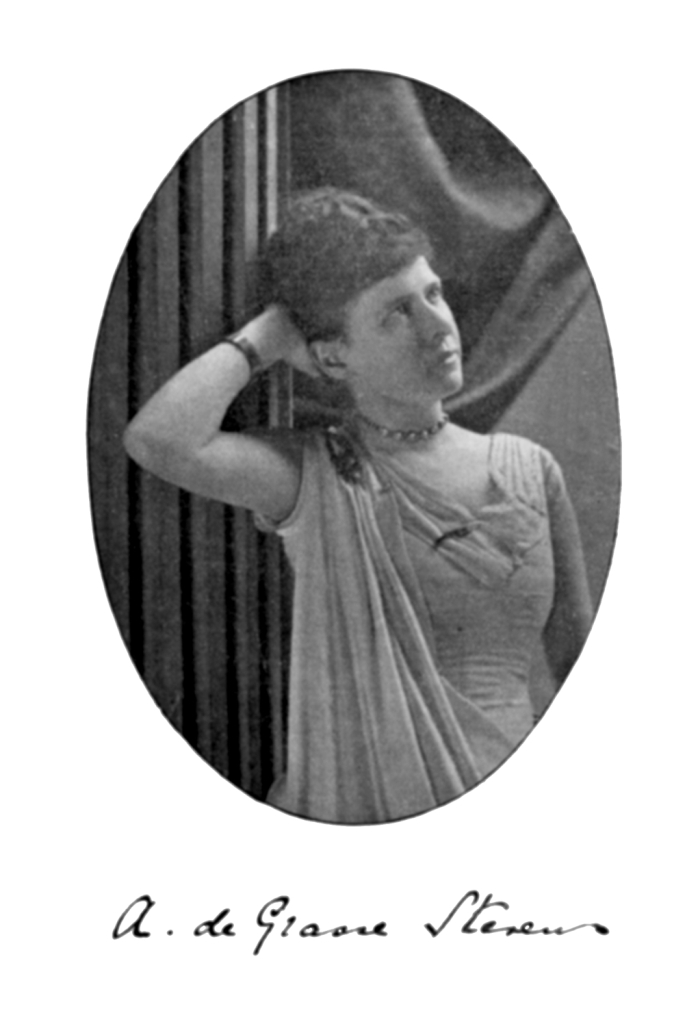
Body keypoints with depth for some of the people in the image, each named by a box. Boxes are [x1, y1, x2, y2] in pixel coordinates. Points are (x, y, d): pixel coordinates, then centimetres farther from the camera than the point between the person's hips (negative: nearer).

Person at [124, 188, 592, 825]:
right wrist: (263, 338, -7)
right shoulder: (314, 475, -4)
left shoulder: (530, 471, 7)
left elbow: (582, 660, 14)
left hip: (508, 803, 4)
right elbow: (157, 441, -22)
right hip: (352, 806, -3)